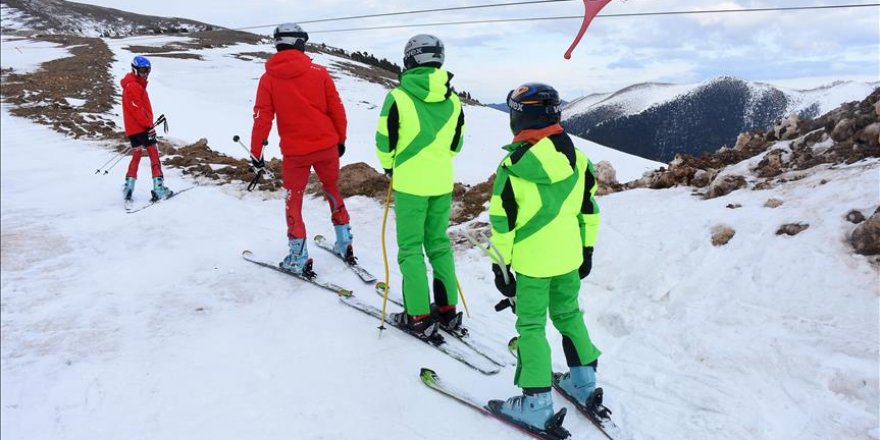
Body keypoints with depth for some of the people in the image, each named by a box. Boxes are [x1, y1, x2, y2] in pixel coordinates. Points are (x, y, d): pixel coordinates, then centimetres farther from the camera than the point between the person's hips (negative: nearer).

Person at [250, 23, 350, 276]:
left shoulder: (269, 78, -3)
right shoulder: (319, 72, -3)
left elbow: (262, 118, -4)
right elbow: (337, 109, 0)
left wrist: (256, 152, 4)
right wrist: (341, 139, 13)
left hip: (295, 151, -1)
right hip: (327, 146, 2)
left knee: (293, 201, 13)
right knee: (333, 192, 22)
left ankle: (299, 259, 14)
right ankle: (344, 245, 28)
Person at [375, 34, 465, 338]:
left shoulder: (399, 97, -13)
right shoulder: (453, 100, 2)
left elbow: (385, 143, -7)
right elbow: (455, 145, 10)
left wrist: (390, 166, 12)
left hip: (410, 183, -5)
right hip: (442, 183, 5)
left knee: (410, 248, 5)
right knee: (439, 244, 16)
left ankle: (420, 317, 8)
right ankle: (447, 310, 23)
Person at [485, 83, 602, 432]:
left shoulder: (513, 167, -17)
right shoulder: (578, 160, -1)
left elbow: (503, 224, -13)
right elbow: (589, 211, 9)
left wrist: (501, 265, -2)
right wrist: (587, 249, 20)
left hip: (532, 261, -5)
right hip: (569, 257, 6)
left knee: (531, 326, 6)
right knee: (569, 314, 23)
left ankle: (537, 403, 10)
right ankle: (584, 379, 35)